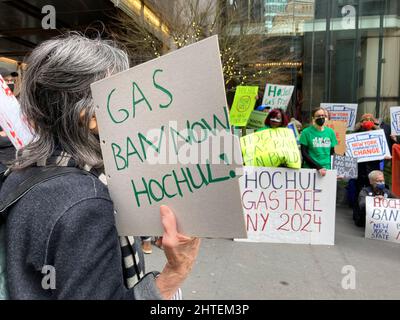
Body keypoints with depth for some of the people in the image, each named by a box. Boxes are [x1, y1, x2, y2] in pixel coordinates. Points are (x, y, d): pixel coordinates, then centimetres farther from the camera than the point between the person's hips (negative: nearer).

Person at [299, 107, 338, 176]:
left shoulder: (330, 132, 8)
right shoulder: (306, 132, -3)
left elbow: (333, 152, 12)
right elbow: (304, 154, -8)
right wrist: (318, 167, -17)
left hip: (327, 169, 3)